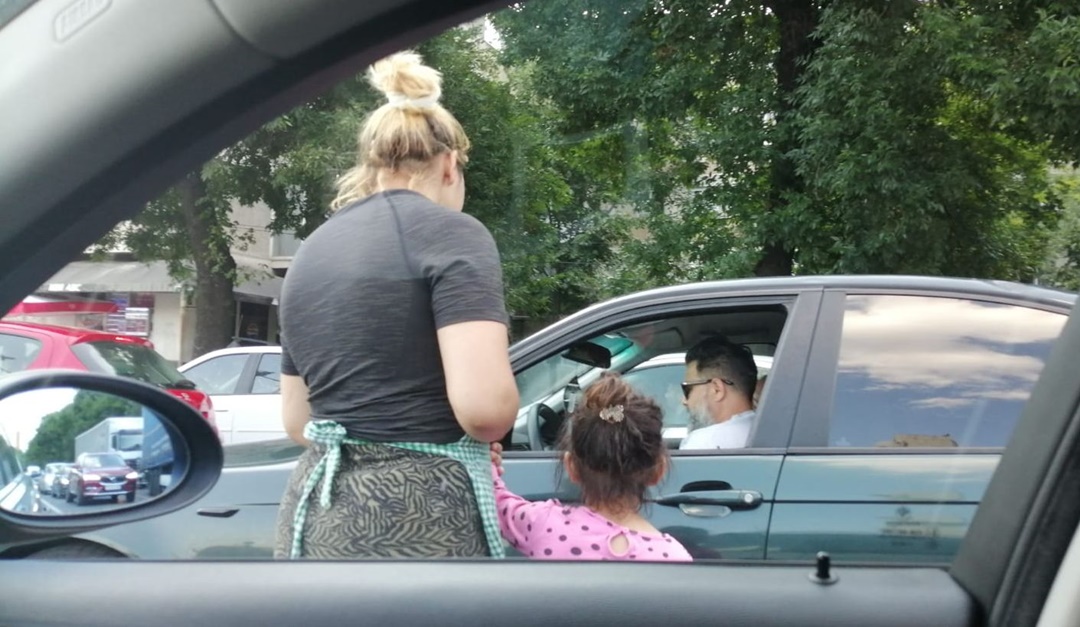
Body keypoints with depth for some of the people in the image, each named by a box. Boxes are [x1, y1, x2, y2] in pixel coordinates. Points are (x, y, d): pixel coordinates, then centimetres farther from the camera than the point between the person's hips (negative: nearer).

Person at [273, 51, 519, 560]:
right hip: (414, 520, -7)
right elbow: (484, 404, -19)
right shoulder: (450, 233, -6)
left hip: (315, 515, 7)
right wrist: (472, 438, 1)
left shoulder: (311, 252, 15)